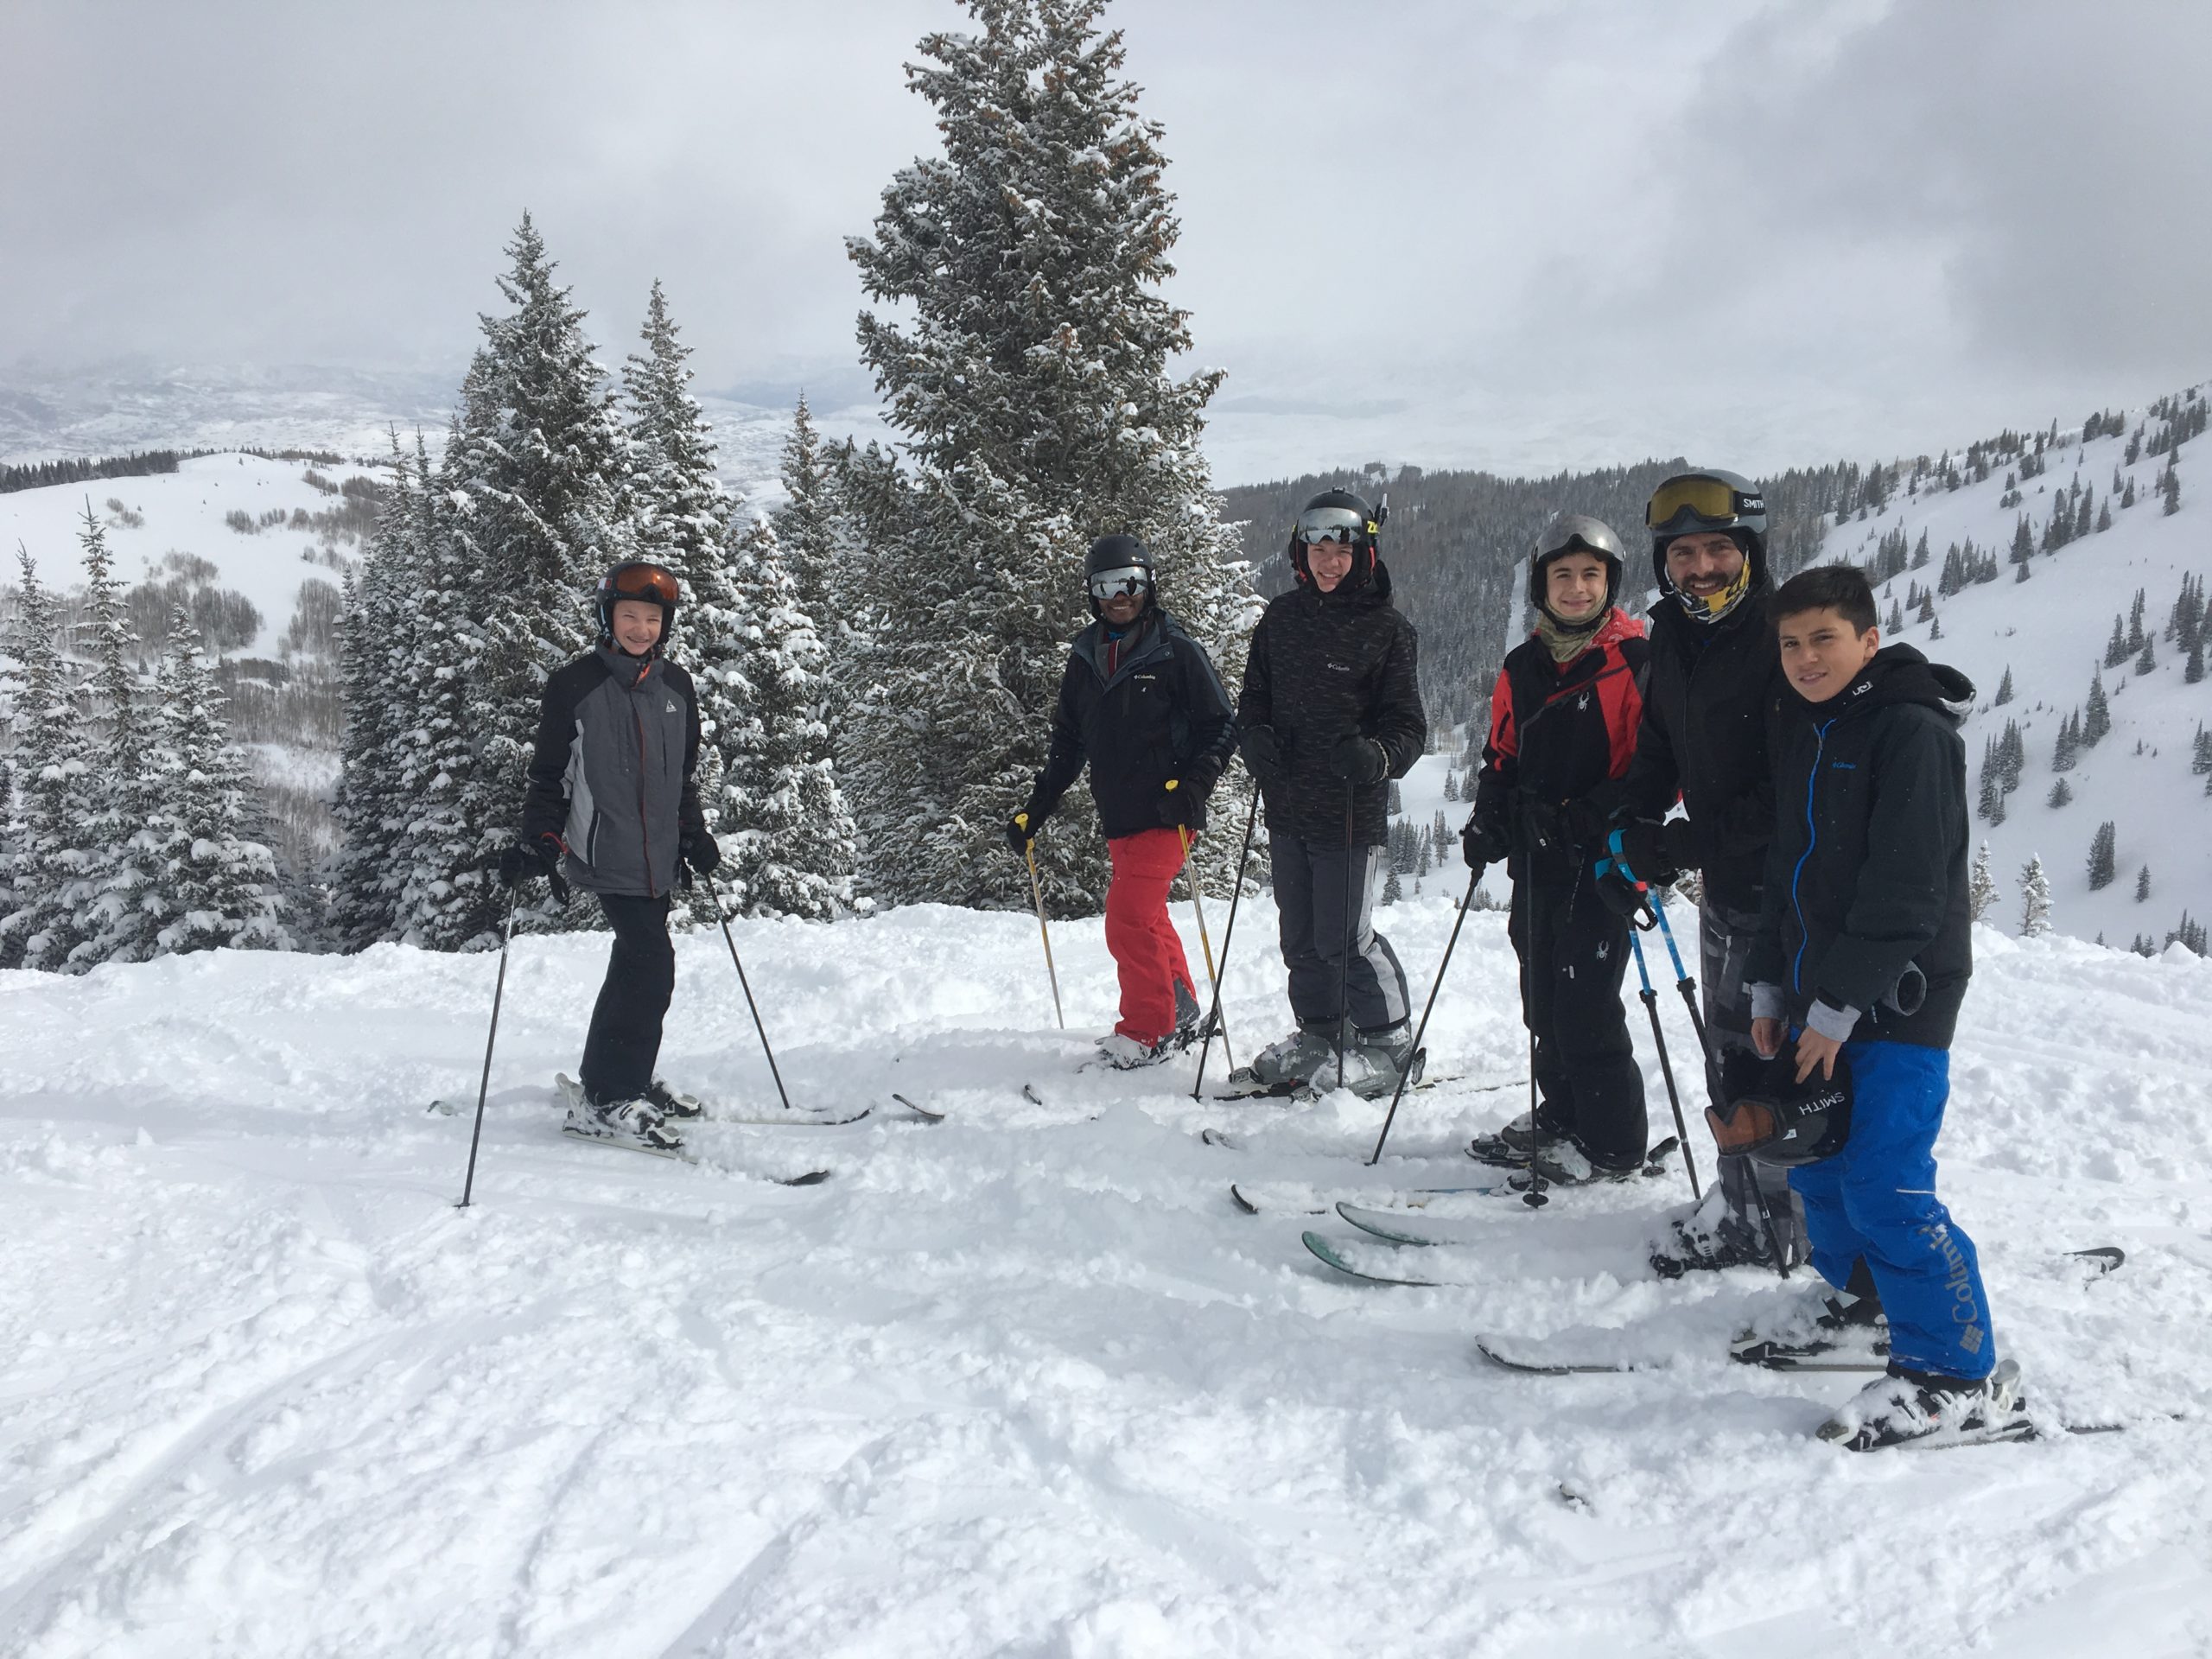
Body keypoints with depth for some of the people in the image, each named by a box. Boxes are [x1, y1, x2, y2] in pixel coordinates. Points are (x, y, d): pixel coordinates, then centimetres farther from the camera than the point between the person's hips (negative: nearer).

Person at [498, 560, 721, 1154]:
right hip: (605, 852, -7)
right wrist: (538, 843, -10)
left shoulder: (677, 688, 12)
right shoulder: (574, 685, -4)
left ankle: (607, 1080, 30)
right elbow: (549, 774, -2)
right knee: (652, 965, -16)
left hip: (657, 855, 7)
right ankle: (606, 1101, -9)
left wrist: (694, 836, 18)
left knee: (636, 965, 15)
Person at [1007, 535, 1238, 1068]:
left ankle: (1149, 1030, 1)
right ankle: (1181, 1015, 30)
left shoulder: (1176, 652, -6)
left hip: (1166, 814, -6)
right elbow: (1067, 743, 17)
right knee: (1146, 918, 14)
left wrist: (1193, 785, -20)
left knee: (1128, 918, -12)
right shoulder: (1085, 658, 11)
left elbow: (1221, 727, -5)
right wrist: (1034, 810, 13)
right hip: (1118, 818, 6)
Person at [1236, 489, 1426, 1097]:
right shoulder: (1281, 617, 9)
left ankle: (1390, 1042, 12)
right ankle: (1319, 1032, 31)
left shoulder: (1388, 630, -5)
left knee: (1343, 938, -5)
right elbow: (1254, 694, 18)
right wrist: (1255, 737, -3)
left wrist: (1376, 757, -26)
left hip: (1350, 812, -6)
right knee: (1300, 935, 14)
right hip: (1287, 805, 6)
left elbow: (1408, 726, -5)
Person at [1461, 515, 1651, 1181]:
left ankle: (1611, 1144, 7)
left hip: (1601, 862, -7)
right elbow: (1502, 756, 20)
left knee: (1585, 1002, -6)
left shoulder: (1637, 662, -8)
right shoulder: (1522, 667, 12)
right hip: (1535, 858, 7)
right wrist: (1487, 820, 6)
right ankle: (1562, 1114, 29)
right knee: (1544, 999, 13)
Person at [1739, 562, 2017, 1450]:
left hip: (1897, 999, -8)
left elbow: (1906, 888, -18)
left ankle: (1963, 1380, -2)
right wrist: (1772, 988, 14)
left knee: (1886, 1187, -12)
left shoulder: (1912, 730, -13)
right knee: (1816, 1168, 14)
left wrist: (1840, 1006, -17)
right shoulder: (1800, 730, 14)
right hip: (1821, 996, 8)